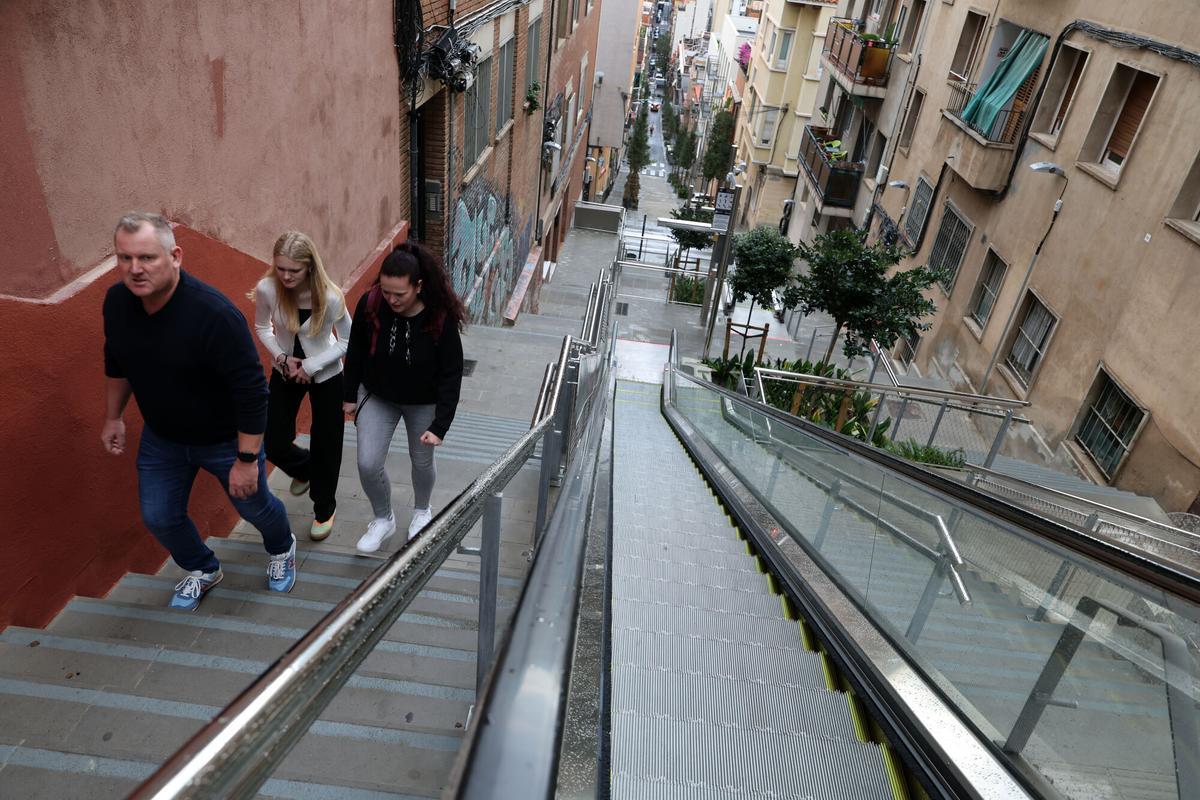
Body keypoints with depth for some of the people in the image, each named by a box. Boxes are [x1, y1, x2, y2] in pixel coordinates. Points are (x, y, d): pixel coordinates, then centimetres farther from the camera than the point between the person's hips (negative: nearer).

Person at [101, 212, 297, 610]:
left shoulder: (214, 314, -35)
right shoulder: (117, 301, -13)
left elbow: (252, 390, -30)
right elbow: (116, 362, 8)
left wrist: (247, 459, -26)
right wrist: (114, 417, 16)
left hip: (225, 438, -5)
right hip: (161, 436, 5)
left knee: (254, 505, 16)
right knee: (158, 517, 14)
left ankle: (281, 549, 50)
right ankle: (203, 570, 43)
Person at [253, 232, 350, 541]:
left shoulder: (330, 297, -28)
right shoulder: (266, 289, -20)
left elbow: (347, 341, -14)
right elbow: (262, 328, 0)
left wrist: (311, 366, -20)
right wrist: (281, 357, -15)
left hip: (325, 375, -2)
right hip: (285, 372, 3)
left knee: (325, 445, 8)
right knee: (274, 445, 4)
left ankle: (324, 509, 33)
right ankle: (304, 468, 42)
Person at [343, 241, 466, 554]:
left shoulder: (441, 317, -28)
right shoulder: (370, 304, -21)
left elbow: (451, 374, -21)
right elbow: (355, 352, -4)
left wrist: (440, 425, -23)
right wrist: (350, 396, 3)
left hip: (423, 403, -2)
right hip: (377, 396, 2)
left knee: (422, 461, 15)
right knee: (367, 464, -3)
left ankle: (421, 511, 47)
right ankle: (383, 519, 26)